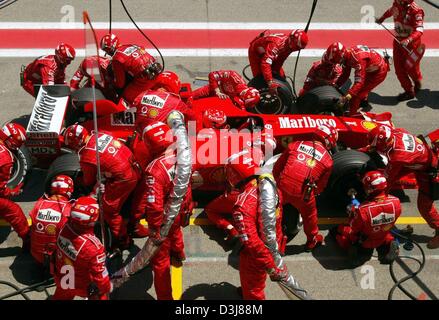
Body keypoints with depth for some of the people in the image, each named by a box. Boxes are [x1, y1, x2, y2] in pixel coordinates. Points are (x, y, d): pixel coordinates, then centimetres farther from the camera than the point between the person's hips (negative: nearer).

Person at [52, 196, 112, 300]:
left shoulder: (64, 229, -25)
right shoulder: (93, 247, -41)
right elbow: (100, 275, -27)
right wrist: (107, 287, -6)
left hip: (61, 279, 5)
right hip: (81, 286, -5)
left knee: (61, 296, 34)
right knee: (102, 294, 24)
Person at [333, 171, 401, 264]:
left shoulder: (363, 210, -40)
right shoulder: (396, 202, -28)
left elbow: (352, 230, -22)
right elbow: (391, 222, -4)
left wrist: (353, 211, -9)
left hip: (365, 242, -3)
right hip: (383, 238, 3)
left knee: (339, 229, 18)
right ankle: (387, 244, 24)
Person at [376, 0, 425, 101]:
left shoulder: (416, 11, -24)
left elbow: (419, 30, -31)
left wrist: (408, 40, -47)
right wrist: (382, 18, 39)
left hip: (412, 43, -6)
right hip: (398, 41, 6)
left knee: (410, 67, -3)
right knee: (399, 68, 3)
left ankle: (418, 82, 31)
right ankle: (409, 91, 16)